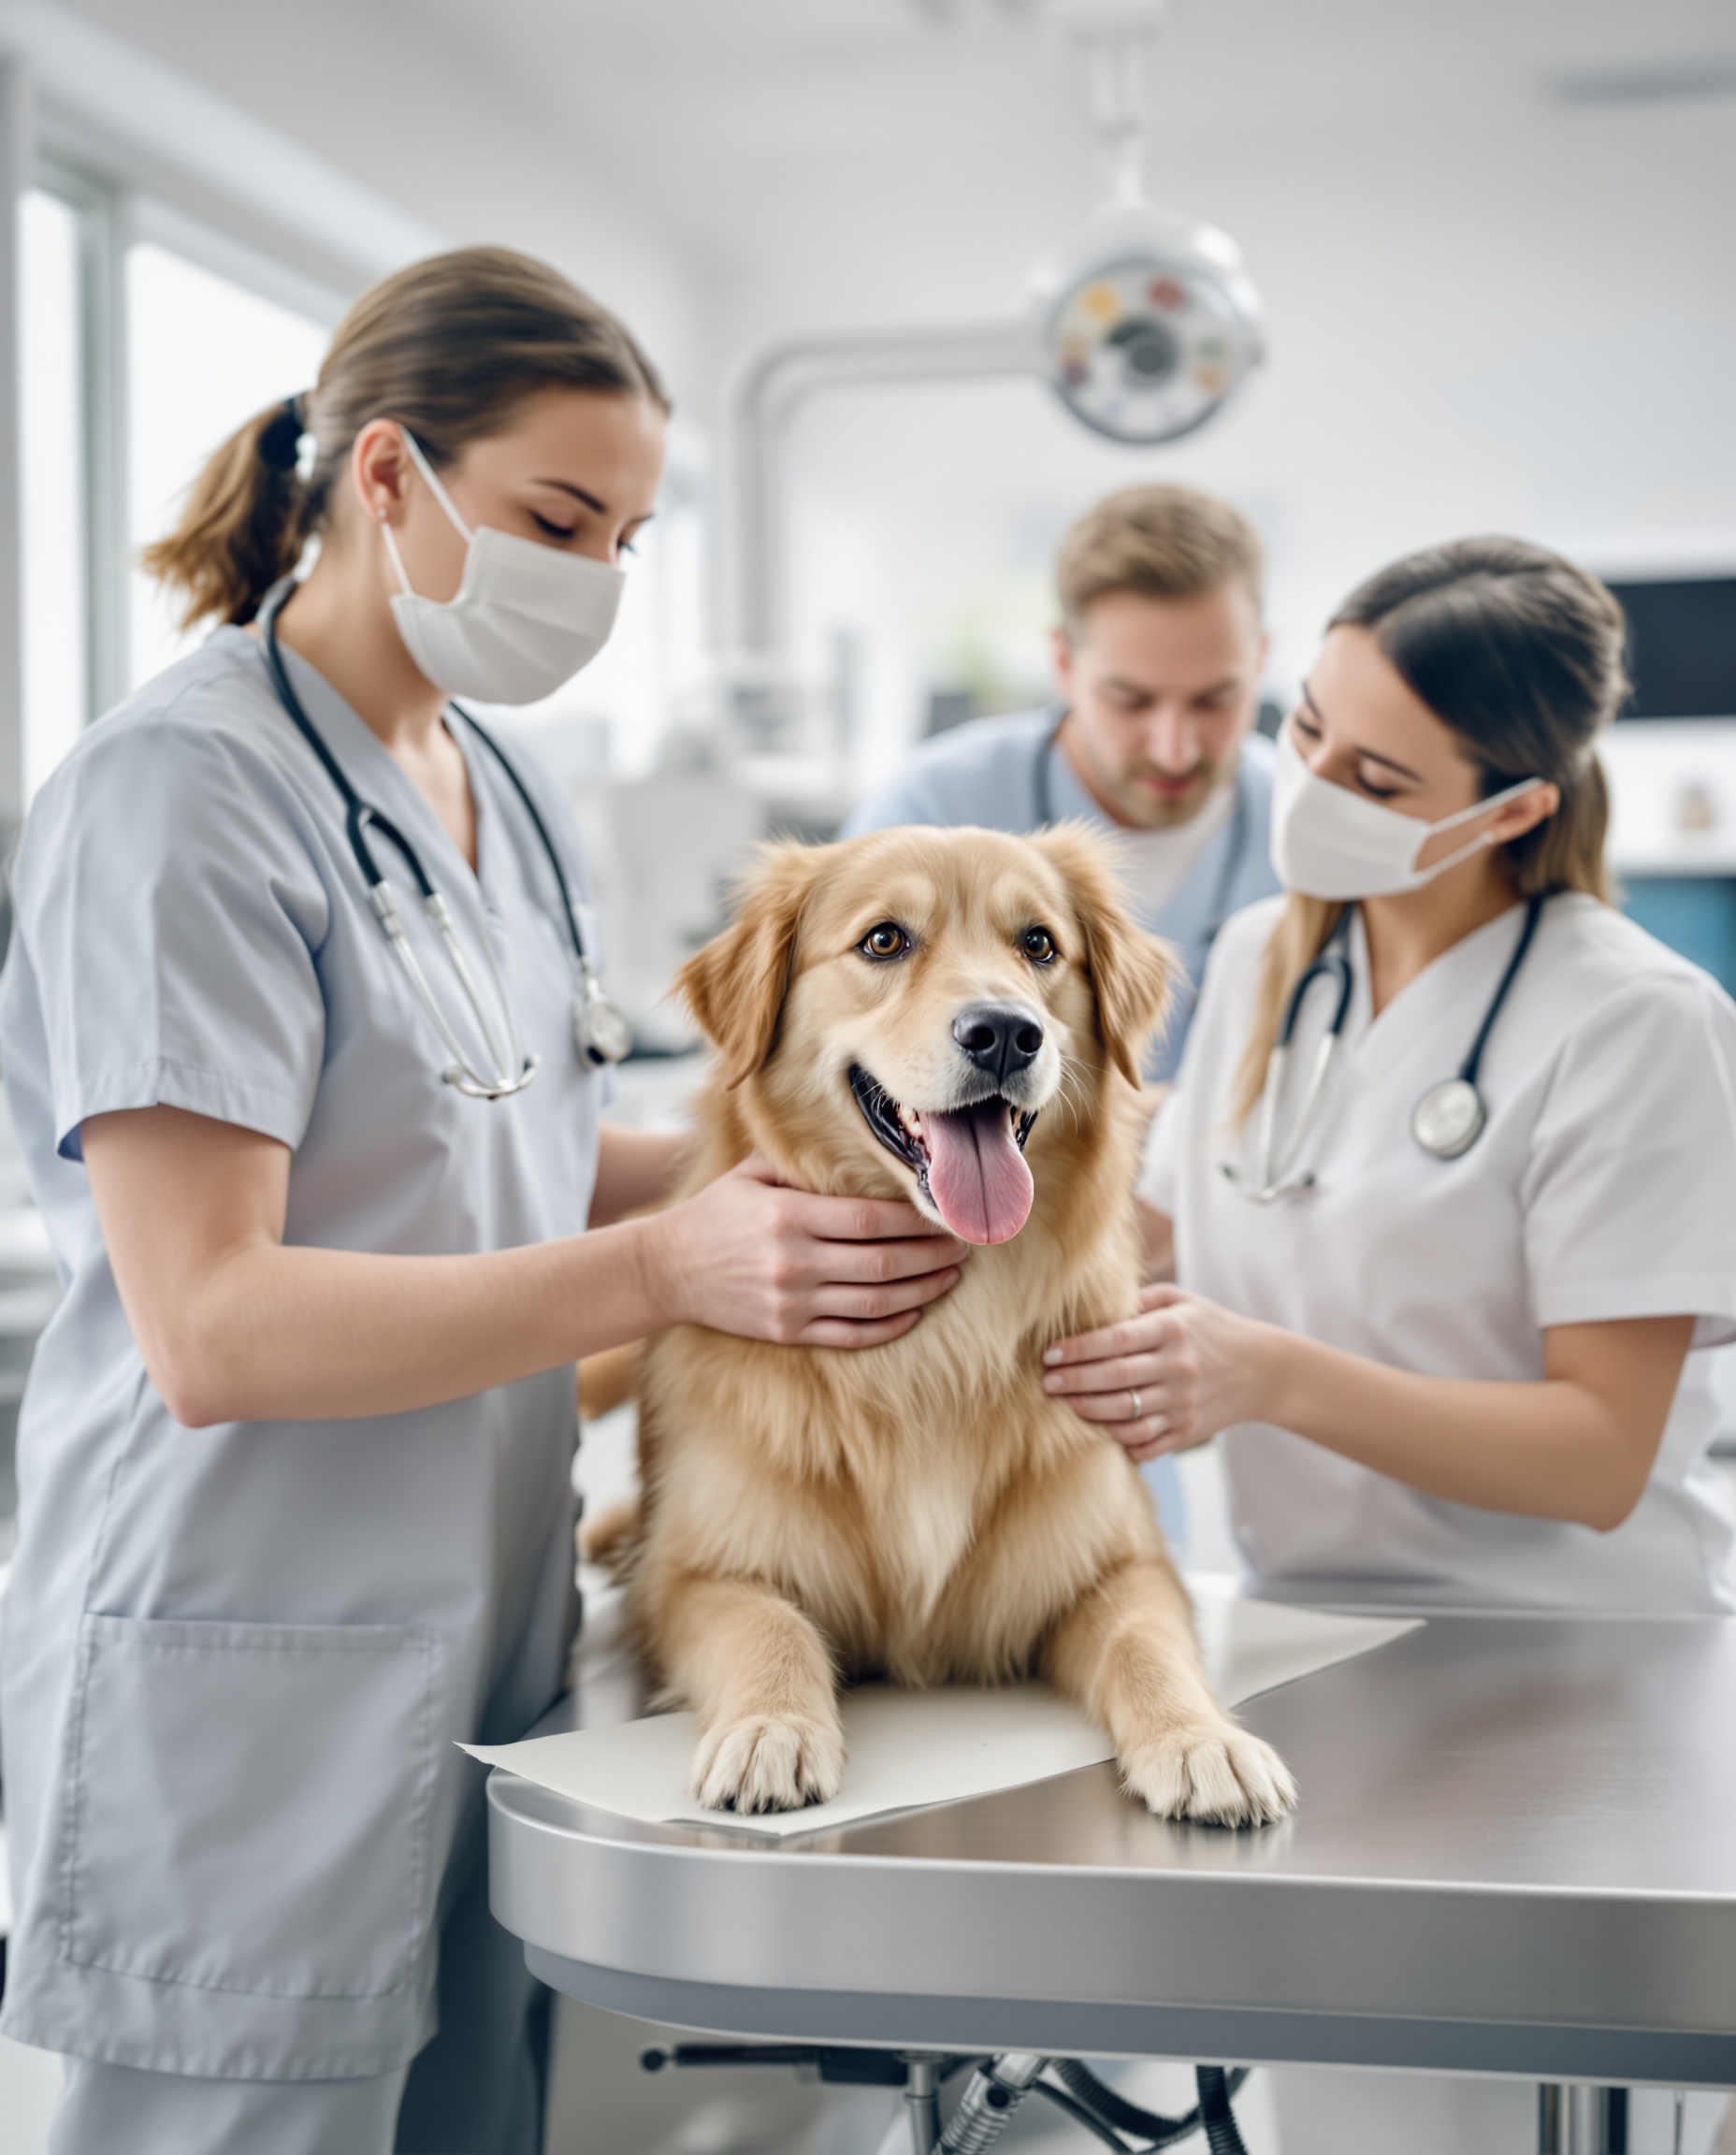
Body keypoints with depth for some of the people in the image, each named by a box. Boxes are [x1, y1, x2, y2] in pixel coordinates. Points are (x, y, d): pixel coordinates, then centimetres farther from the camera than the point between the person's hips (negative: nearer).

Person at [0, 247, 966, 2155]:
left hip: (486, 1641, 8)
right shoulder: (184, 793, -14)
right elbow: (210, 1325, -20)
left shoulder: (508, 800, 12)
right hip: (254, 1691, -8)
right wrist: (667, 1265, -26)